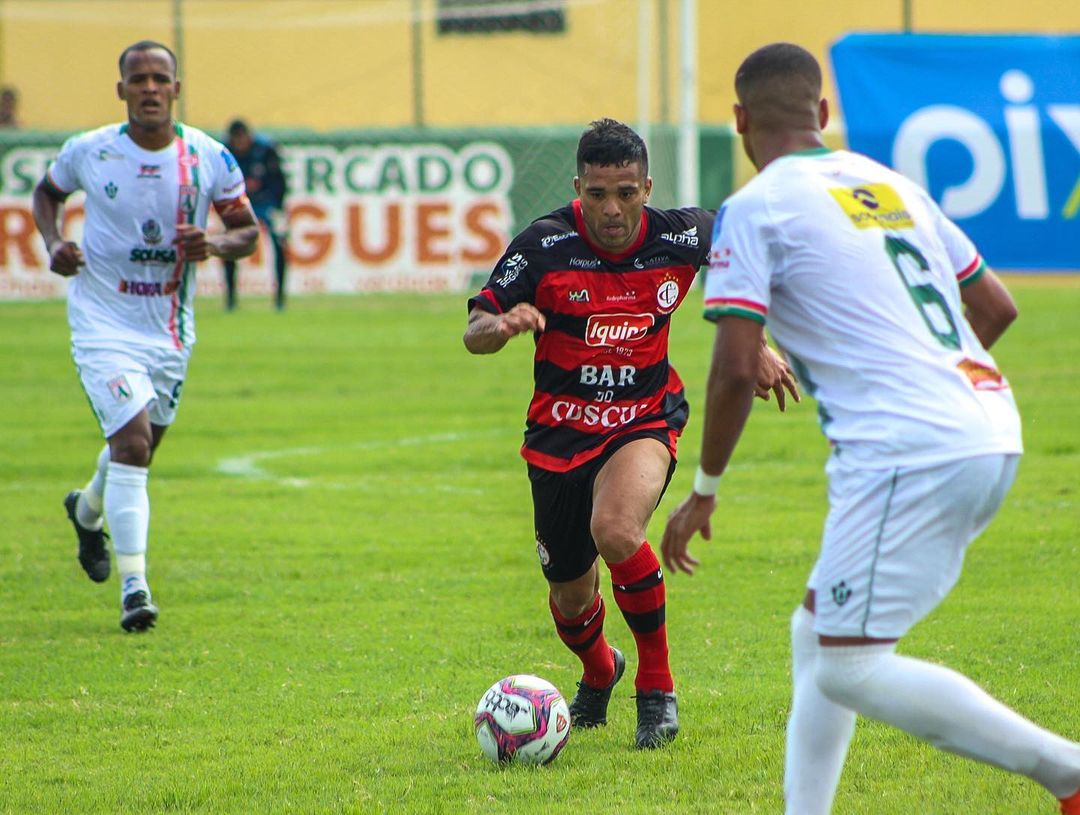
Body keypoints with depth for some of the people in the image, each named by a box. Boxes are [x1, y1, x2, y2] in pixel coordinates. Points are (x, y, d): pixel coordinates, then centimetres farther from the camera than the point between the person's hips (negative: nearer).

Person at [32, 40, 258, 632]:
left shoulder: (210, 158, -6)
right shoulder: (88, 152, -8)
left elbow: (248, 229, 3)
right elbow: (47, 192, 12)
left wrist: (216, 246, -19)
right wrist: (53, 244, -6)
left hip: (170, 329, 4)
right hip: (103, 322, -4)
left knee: (138, 445, 19)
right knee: (131, 440, -20)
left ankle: (88, 510, 54)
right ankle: (133, 586, -20)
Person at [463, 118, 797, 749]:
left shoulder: (681, 236, -11)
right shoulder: (545, 246, -15)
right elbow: (474, 333, -13)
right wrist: (500, 324, -37)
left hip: (645, 419, -1)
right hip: (561, 430, 1)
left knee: (616, 531, -33)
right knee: (571, 598, 9)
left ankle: (657, 685, -13)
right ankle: (599, 673, 48)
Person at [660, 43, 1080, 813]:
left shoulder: (755, 209, -2)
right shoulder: (894, 185, 19)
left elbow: (736, 367, -9)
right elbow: (996, 305, 25)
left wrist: (704, 491, 3)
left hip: (908, 454, -8)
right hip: (993, 438, 8)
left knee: (848, 669, -7)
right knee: (817, 635, 19)